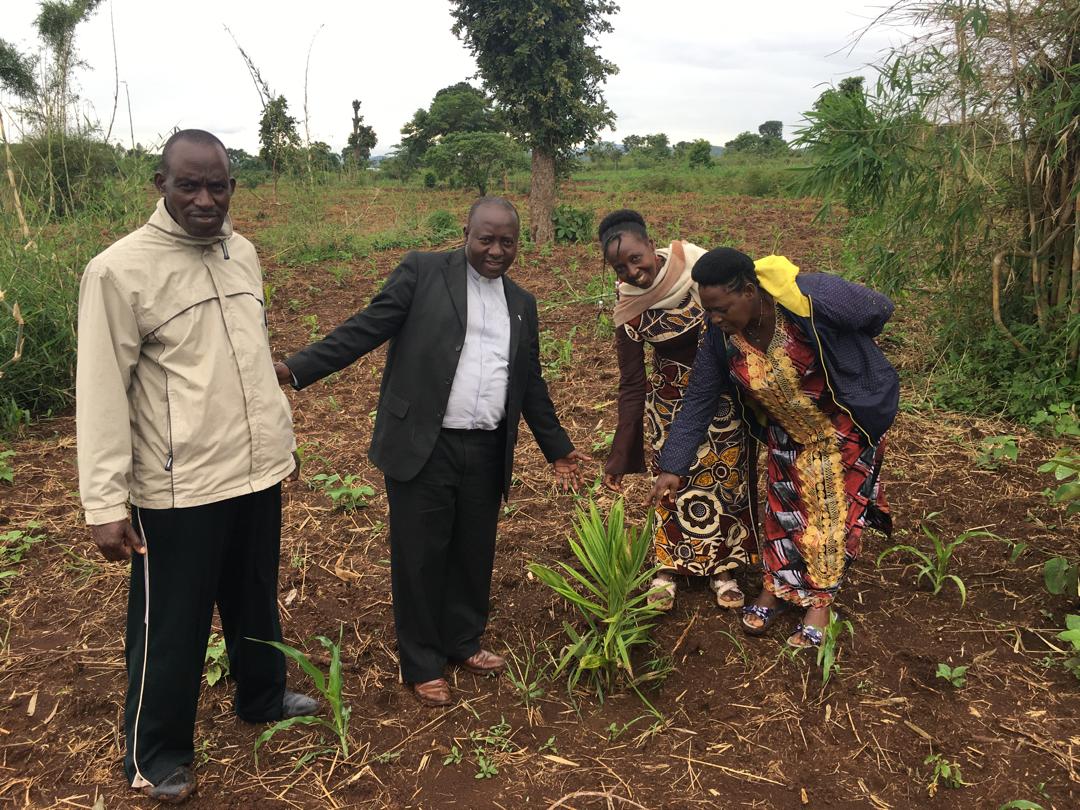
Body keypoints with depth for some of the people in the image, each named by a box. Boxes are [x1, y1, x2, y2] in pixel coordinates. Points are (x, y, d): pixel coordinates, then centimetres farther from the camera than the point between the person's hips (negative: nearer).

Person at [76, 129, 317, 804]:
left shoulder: (243, 253, 5)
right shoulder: (119, 270, -14)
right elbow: (102, 394, -14)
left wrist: (284, 439, 18)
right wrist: (105, 503, -15)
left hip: (259, 471, 6)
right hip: (179, 491, -5)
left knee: (257, 601, 23)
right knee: (172, 629, 10)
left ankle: (264, 697, 46)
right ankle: (158, 754, 32)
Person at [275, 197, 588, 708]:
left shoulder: (522, 304, 14)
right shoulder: (422, 272, -1)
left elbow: (531, 384, 20)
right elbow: (367, 328, -8)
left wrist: (557, 448, 22)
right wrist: (296, 369, -18)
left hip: (486, 453, 5)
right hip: (422, 446, -4)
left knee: (474, 554, 15)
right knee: (420, 558, 6)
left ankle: (463, 643, 36)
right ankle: (422, 665, 24)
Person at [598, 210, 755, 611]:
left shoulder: (697, 265, -21)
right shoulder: (628, 308, -16)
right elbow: (631, 385, -9)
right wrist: (620, 455, -9)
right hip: (672, 396, 0)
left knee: (726, 476, 8)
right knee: (673, 478, 5)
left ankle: (723, 568, 25)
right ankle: (667, 568, 24)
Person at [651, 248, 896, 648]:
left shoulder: (816, 299, -36)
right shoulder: (720, 334, -21)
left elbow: (880, 310, -15)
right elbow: (699, 400, -12)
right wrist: (671, 466, -12)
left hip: (845, 424, -4)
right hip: (787, 430, 4)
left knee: (833, 508, 3)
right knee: (784, 503, 11)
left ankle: (820, 602, 18)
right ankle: (775, 588, 28)